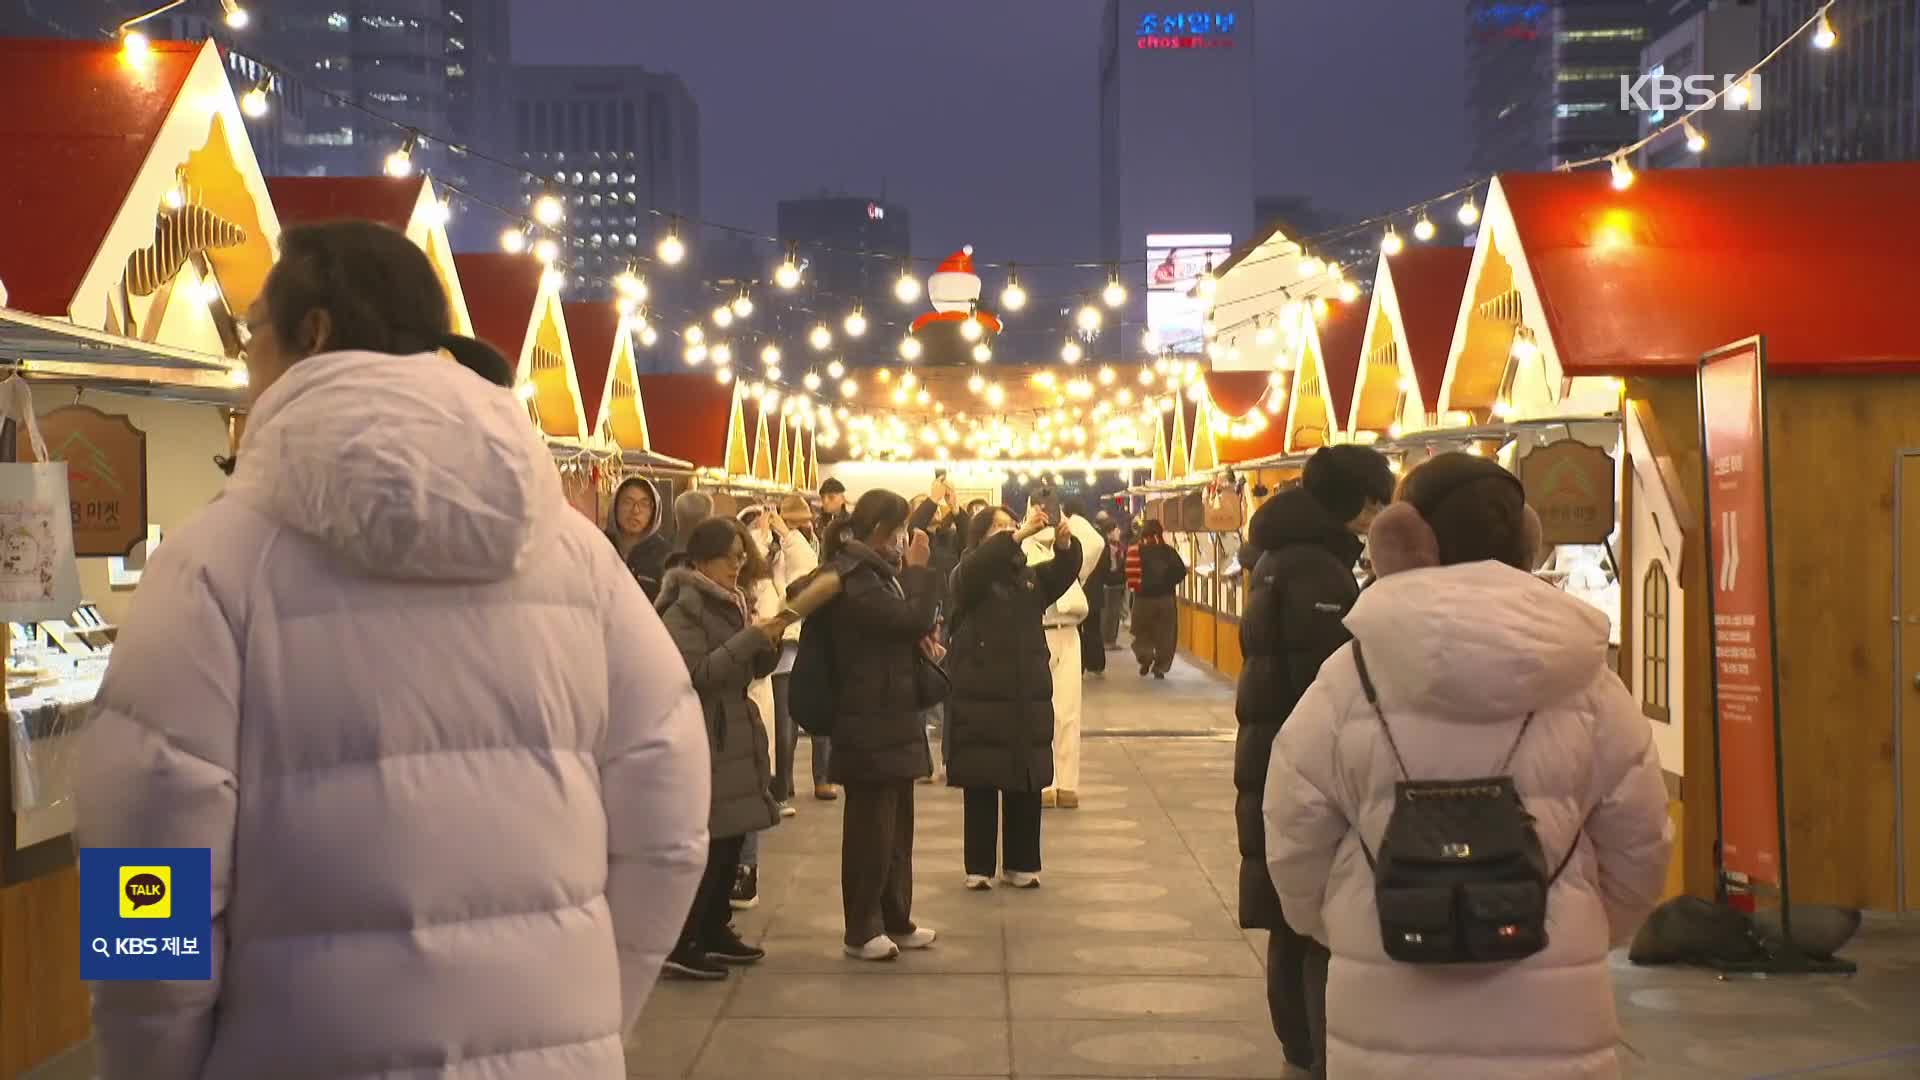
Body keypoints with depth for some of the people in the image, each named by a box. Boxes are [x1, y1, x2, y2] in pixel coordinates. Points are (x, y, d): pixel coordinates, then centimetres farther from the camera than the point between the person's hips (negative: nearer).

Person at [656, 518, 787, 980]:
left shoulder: (734, 602, 16)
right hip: (703, 738, -9)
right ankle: (681, 945, -6)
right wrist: (751, 637, -21)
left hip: (736, 733, 9)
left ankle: (714, 930, 21)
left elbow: (754, 669, 18)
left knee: (732, 838, 10)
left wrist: (768, 642, -2)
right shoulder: (684, 607, -11)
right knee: (709, 842, -10)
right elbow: (698, 674, -21)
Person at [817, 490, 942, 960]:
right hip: (871, 724, -10)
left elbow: (905, 627, 18)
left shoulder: (874, 571, 15)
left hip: (892, 719, 10)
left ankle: (895, 921, 25)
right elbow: (913, 620, -22)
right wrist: (918, 569, -12)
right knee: (871, 828, -2)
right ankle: (862, 931, 8)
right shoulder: (854, 580, -18)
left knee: (896, 825, 16)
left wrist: (919, 632, -3)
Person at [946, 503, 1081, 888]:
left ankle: (1022, 864, 18)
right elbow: (981, 562, -23)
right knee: (981, 788, 1)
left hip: (1029, 699, 4)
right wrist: (1023, 533, -34)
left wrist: (1064, 542, -27)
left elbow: (1065, 570, -5)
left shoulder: (1031, 577, 13)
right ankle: (979, 867, 10)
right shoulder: (968, 577, -1)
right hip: (981, 700, -4)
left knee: (1027, 787, 7)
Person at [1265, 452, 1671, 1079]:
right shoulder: (1588, 683, -4)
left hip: (1387, 1021, -1)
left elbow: (1295, 848, 0)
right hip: (1549, 1024, 1)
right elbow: (1638, 851, 4)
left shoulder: (1347, 680, -8)